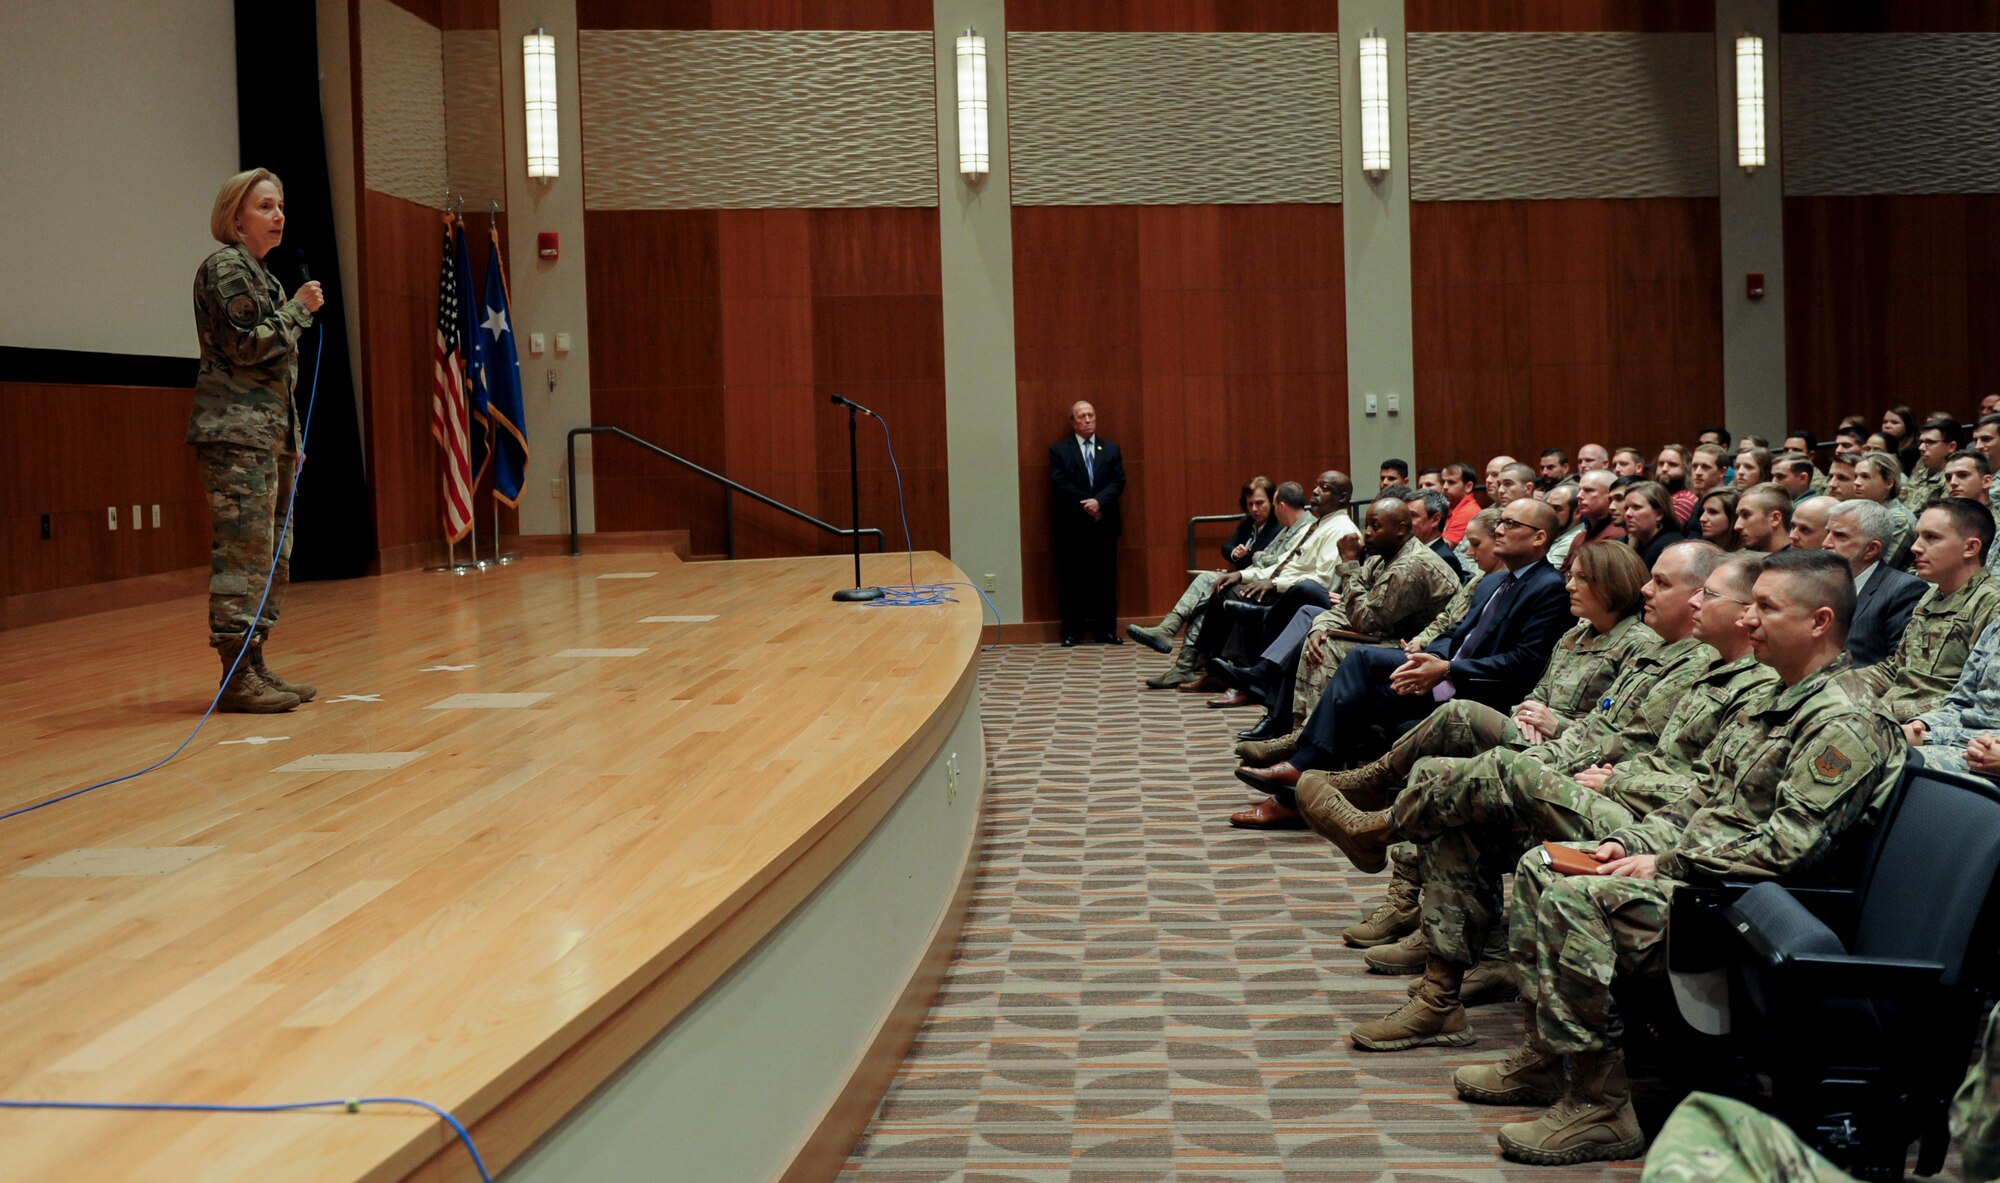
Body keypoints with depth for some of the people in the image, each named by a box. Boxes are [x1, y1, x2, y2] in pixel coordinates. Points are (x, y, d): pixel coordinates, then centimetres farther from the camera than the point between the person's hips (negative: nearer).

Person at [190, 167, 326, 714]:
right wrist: (299, 307, -6)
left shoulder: (261, 274, 23)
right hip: (237, 435, -10)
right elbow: (246, 344, -17)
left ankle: (254, 667, 12)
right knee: (244, 552, -12)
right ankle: (236, 675, -11)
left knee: (274, 556, 8)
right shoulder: (225, 268, -5)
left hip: (271, 435, 10)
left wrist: (292, 441, 20)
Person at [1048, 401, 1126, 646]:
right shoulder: (1059, 450, 5)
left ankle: (1106, 629, 7)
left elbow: (1118, 482, 2)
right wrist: (1086, 505, -12)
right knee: (1071, 578, 0)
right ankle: (1072, 630, 5)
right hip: (1071, 524, -2)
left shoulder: (1111, 449, 13)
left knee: (1106, 577, 2)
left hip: (1104, 523, 2)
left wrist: (1099, 501, -14)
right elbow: (1060, 484, -6)